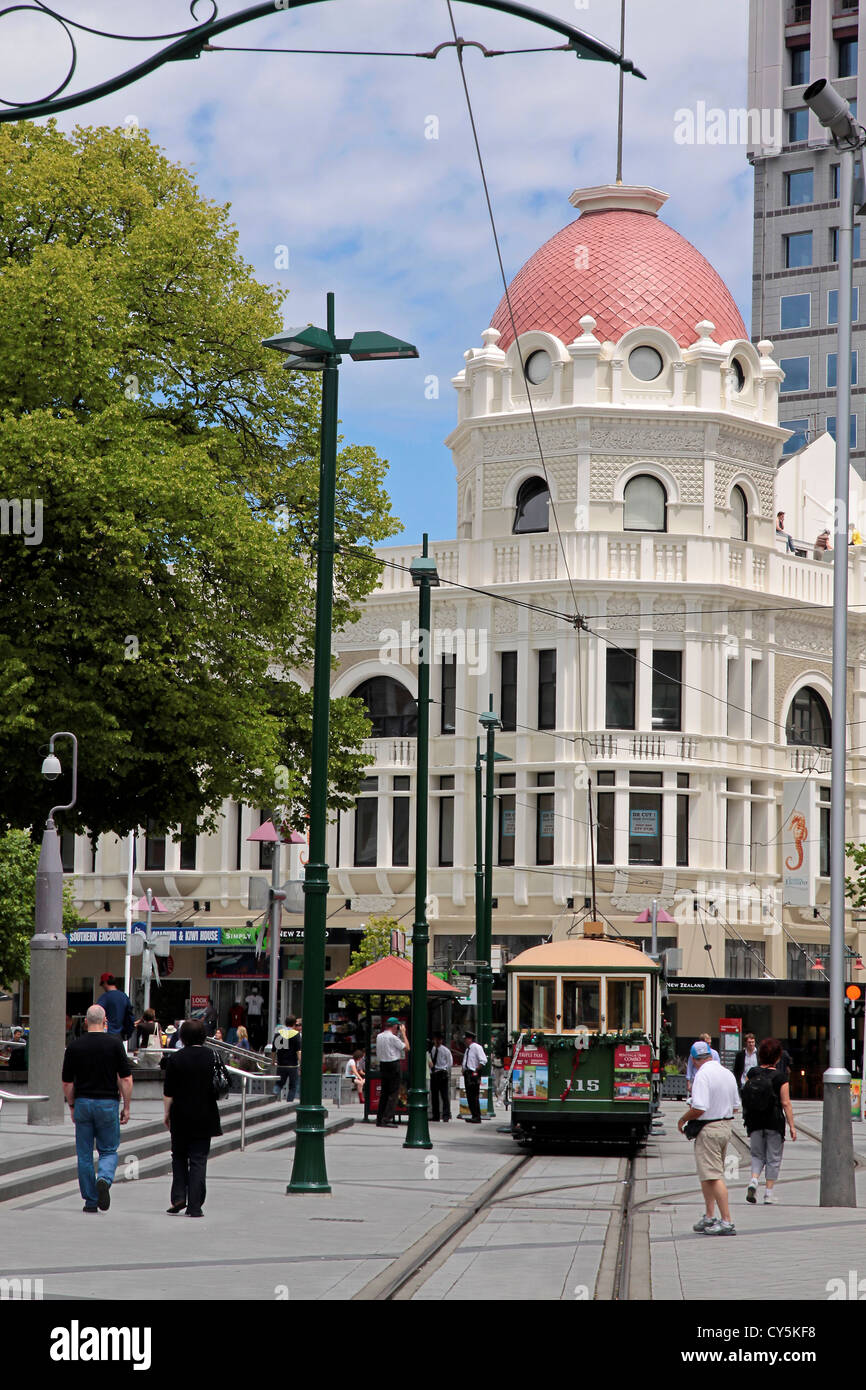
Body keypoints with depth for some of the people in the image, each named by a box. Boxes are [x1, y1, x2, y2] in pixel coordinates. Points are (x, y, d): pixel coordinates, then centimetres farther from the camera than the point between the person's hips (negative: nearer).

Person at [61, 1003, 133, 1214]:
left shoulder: (74, 1046, 0)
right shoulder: (114, 1043, -5)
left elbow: (67, 1082, 4)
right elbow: (126, 1079, -6)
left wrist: (72, 1106, 17)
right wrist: (126, 1107, 3)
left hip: (83, 1102, 1)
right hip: (108, 1103, -1)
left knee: (84, 1155, 9)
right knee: (109, 1151, 10)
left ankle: (90, 1201, 9)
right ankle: (104, 1179, -20)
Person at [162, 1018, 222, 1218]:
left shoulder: (176, 1058, -7)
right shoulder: (211, 1057, -2)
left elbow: (168, 1092, -6)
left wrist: (167, 1113, 6)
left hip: (181, 1117, -1)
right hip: (205, 1117, 1)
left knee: (179, 1156, 16)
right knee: (198, 1160, 3)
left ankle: (178, 1197, 3)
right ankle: (195, 1206, -2)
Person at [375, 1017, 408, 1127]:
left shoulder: (379, 1036, 8)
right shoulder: (393, 1037, -13)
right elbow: (407, 1048, -8)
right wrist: (403, 1033, 2)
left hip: (382, 1064, 7)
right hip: (393, 1065, -7)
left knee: (383, 1093, 12)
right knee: (394, 1093, -4)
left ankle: (379, 1119, 12)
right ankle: (387, 1118, -12)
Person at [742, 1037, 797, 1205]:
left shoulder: (752, 1074, -1)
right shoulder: (780, 1077, -11)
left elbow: (744, 1097, 3)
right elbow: (786, 1103, -11)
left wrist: (747, 1120, 15)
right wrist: (792, 1126, -6)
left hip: (754, 1121, 3)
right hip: (774, 1122, -3)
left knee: (757, 1155, 16)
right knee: (774, 1157, 10)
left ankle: (753, 1180, -8)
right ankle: (769, 1192, 12)